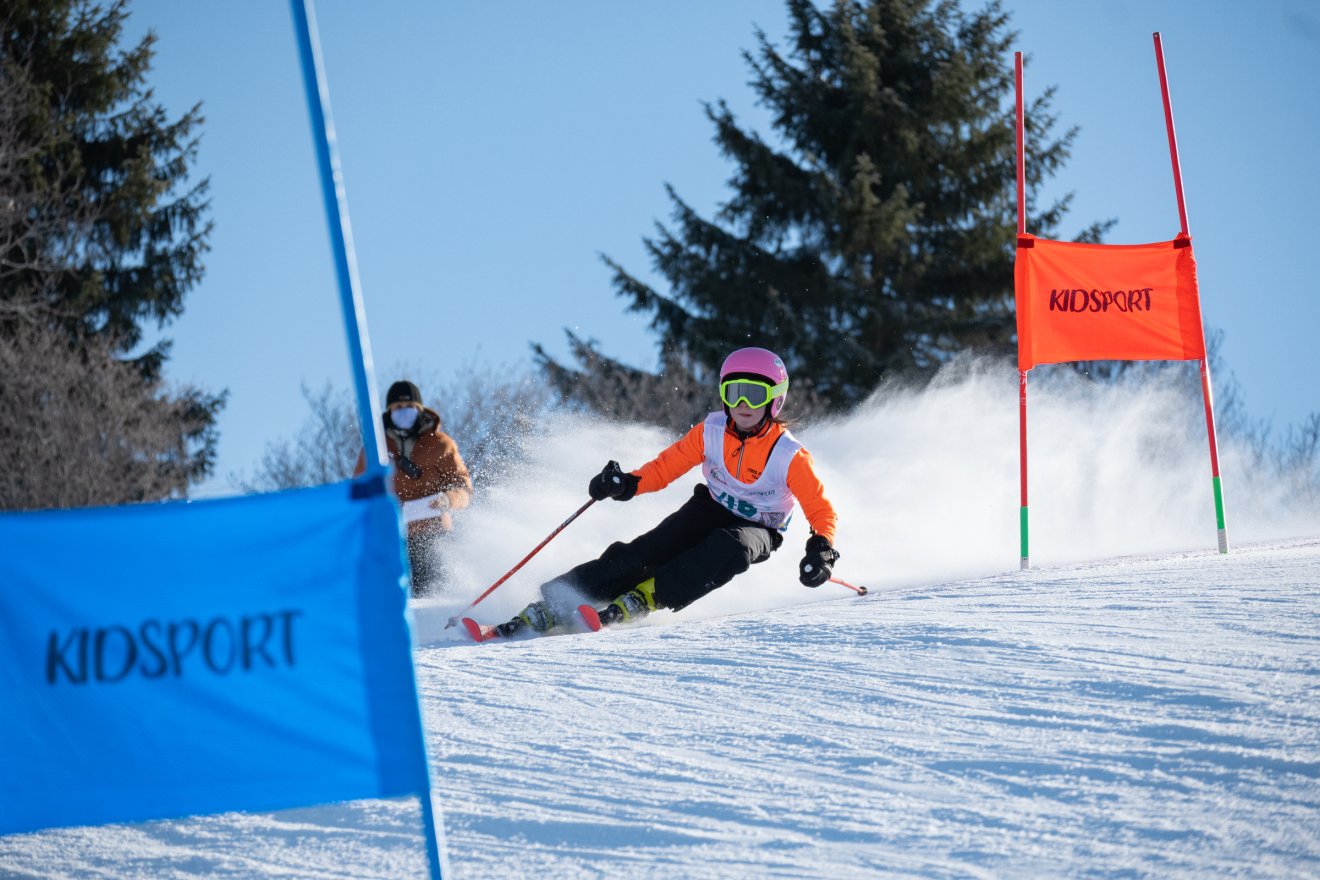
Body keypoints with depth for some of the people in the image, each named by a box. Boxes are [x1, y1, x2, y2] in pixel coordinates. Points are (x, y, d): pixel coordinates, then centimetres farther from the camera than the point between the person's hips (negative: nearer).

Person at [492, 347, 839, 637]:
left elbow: (822, 511, -15)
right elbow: (665, 467, -2)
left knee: (730, 549, -39)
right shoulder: (711, 432, -11)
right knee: (647, 551, -23)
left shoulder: (790, 456, -21)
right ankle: (550, 606, -27)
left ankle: (644, 598, -37)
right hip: (709, 510, 2)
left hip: (757, 531, -2)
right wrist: (627, 484, -21)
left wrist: (821, 549, -35)